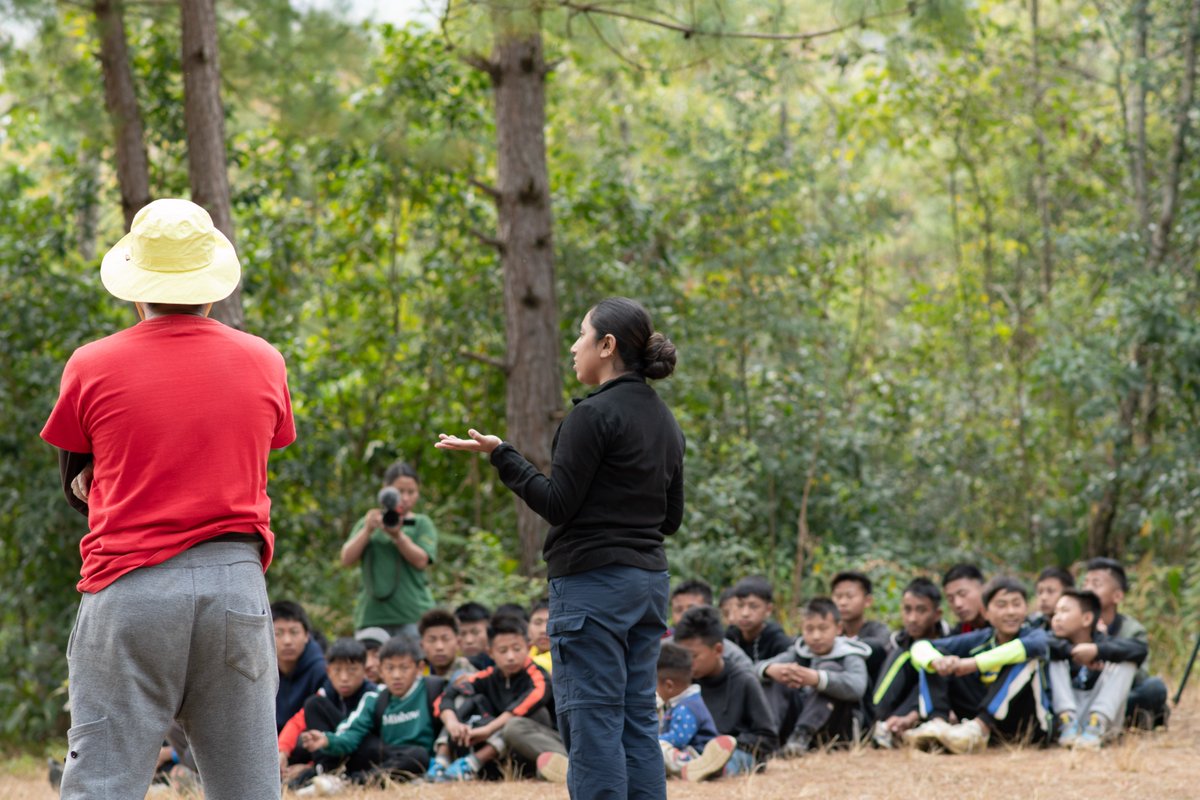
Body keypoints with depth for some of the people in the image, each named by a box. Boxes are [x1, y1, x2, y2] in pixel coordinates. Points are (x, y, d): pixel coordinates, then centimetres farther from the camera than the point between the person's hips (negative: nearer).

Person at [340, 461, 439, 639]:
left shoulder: (422, 524, 11)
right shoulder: (368, 523, 16)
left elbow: (421, 561, -4)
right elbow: (347, 559, 5)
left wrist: (397, 535, -17)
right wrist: (367, 530, -9)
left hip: (413, 615, -2)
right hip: (372, 614, 2)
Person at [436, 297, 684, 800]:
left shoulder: (594, 415, -12)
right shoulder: (664, 420, 13)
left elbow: (558, 505, -13)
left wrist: (499, 455, -9)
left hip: (593, 583, -8)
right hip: (649, 582, 8)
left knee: (592, 725, -7)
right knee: (638, 723, 8)